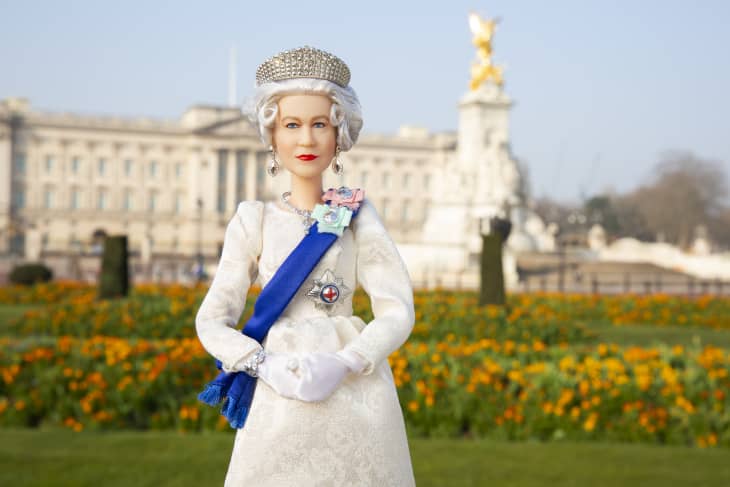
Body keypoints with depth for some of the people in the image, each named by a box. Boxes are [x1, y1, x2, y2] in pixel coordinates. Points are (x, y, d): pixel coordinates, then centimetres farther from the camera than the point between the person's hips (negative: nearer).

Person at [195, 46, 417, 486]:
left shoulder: (356, 215, 3)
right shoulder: (254, 222, 3)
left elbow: (398, 311, 0)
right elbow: (213, 321, 2)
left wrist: (342, 364, -16)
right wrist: (266, 367, -14)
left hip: (356, 391, 0)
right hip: (281, 400, 0)